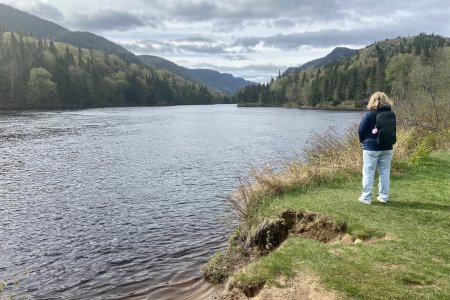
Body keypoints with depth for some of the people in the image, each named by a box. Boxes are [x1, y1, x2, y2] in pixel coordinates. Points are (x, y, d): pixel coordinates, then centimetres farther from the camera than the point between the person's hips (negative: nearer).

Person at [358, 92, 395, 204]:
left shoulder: (369, 114, -11)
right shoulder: (391, 114, 3)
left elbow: (361, 130, -9)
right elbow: (393, 130, 10)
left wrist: (363, 141, 7)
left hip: (371, 148, -4)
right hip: (387, 148, 4)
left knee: (368, 173, 3)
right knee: (385, 173, 12)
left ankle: (366, 197, 6)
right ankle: (383, 196, 18)